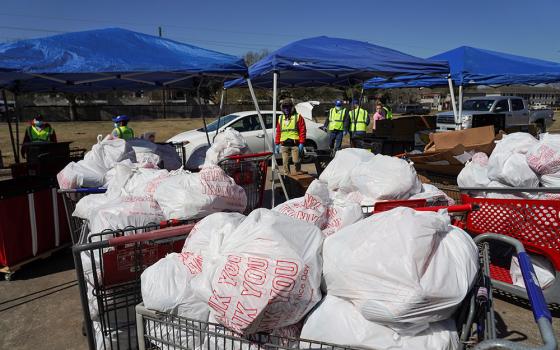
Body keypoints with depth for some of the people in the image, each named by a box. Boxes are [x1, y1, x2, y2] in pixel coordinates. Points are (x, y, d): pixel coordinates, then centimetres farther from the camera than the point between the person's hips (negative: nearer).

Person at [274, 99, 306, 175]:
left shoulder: (298, 117, 3)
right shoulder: (281, 118, 17)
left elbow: (302, 131, -3)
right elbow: (278, 132, 17)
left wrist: (301, 143, -11)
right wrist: (277, 143, 11)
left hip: (295, 143, -4)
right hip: (284, 144, 4)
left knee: (296, 161, -4)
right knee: (285, 162, 5)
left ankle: (299, 174, 11)